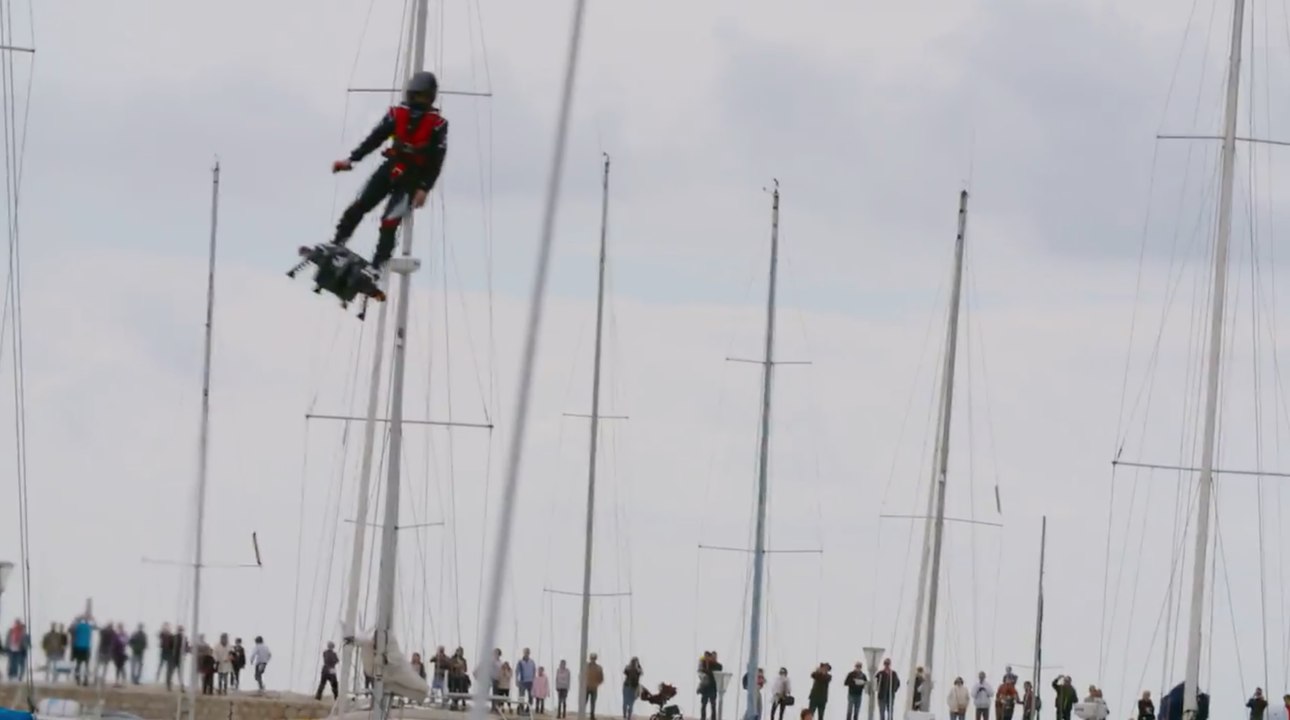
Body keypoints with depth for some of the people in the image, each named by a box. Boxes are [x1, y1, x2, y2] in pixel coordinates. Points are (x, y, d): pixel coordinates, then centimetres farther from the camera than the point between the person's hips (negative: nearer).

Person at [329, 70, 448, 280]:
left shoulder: (437, 125, -8)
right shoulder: (397, 115, 2)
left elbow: (436, 161, -10)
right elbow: (375, 138, 1)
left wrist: (424, 188, -18)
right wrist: (352, 159, -7)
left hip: (413, 177, -4)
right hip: (391, 168, 4)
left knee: (390, 221, -15)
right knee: (358, 207, -5)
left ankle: (378, 265, -14)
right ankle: (337, 244, 3)